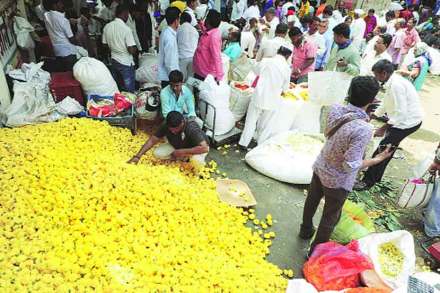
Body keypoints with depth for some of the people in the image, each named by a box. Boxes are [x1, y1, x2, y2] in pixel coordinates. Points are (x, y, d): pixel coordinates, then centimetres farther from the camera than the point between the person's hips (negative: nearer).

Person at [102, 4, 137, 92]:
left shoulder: (107, 26, 0)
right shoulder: (126, 29, -19)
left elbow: (105, 45, 8)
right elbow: (131, 50, -21)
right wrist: (135, 49, 0)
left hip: (114, 61, 7)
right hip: (126, 63, -7)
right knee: (129, 91, 6)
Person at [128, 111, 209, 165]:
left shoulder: (192, 128, -38)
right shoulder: (166, 126, -24)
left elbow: (204, 148, -46)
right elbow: (152, 140, -18)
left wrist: (183, 151, -43)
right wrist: (138, 156, -26)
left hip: (195, 148, -5)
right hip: (177, 146, 5)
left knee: (196, 159, -39)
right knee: (157, 153, -16)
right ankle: (185, 158, 1)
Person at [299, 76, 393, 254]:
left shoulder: (335, 109, -16)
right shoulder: (364, 130, -34)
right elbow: (350, 165, -29)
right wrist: (379, 159, -15)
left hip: (320, 167, 6)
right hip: (338, 181, -6)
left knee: (312, 200, 29)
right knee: (330, 217, 18)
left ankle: (306, 230, 56)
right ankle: (316, 250, 38)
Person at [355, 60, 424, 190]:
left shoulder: (396, 85, -26)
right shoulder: (392, 82, 6)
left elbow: (401, 113, -29)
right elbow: (385, 104, 17)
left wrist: (383, 128, -26)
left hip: (408, 121, -10)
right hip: (404, 119, 10)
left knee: (381, 151, -6)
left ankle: (368, 181, 4)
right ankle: (375, 177, 31)